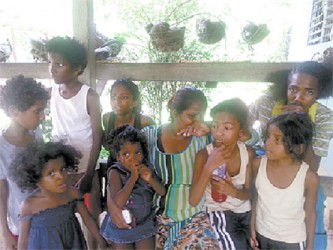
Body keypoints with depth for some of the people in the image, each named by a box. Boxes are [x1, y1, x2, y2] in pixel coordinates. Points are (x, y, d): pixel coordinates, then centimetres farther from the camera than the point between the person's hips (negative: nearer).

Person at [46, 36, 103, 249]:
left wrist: (88, 174, -14)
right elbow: (55, 130, 5)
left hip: (85, 168, -4)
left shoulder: (89, 96, -14)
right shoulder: (52, 92, -1)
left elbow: (97, 137, -13)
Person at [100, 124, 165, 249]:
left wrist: (150, 179, -25)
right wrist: (133, 177, -31)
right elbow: (118, 202, -31)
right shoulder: (115, 172, -20)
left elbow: (162, 192, -6)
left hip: (145, 224, 3)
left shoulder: (147, 168, -8)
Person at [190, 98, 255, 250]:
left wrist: (233, 191, -26)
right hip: (218, 212, -4)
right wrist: (209, 167, -35)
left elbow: (248, 193, -2)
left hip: (245, 212, 4)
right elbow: (193, 201, -23)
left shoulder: (248, 153, -8)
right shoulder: (204, 155, -18)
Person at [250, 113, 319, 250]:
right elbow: (257, 197, -1)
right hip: (261, 235, 2)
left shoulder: (309, 178, -23)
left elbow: (310, 213, -9)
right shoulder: (258, 164, -16)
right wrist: (252, 227, 3)